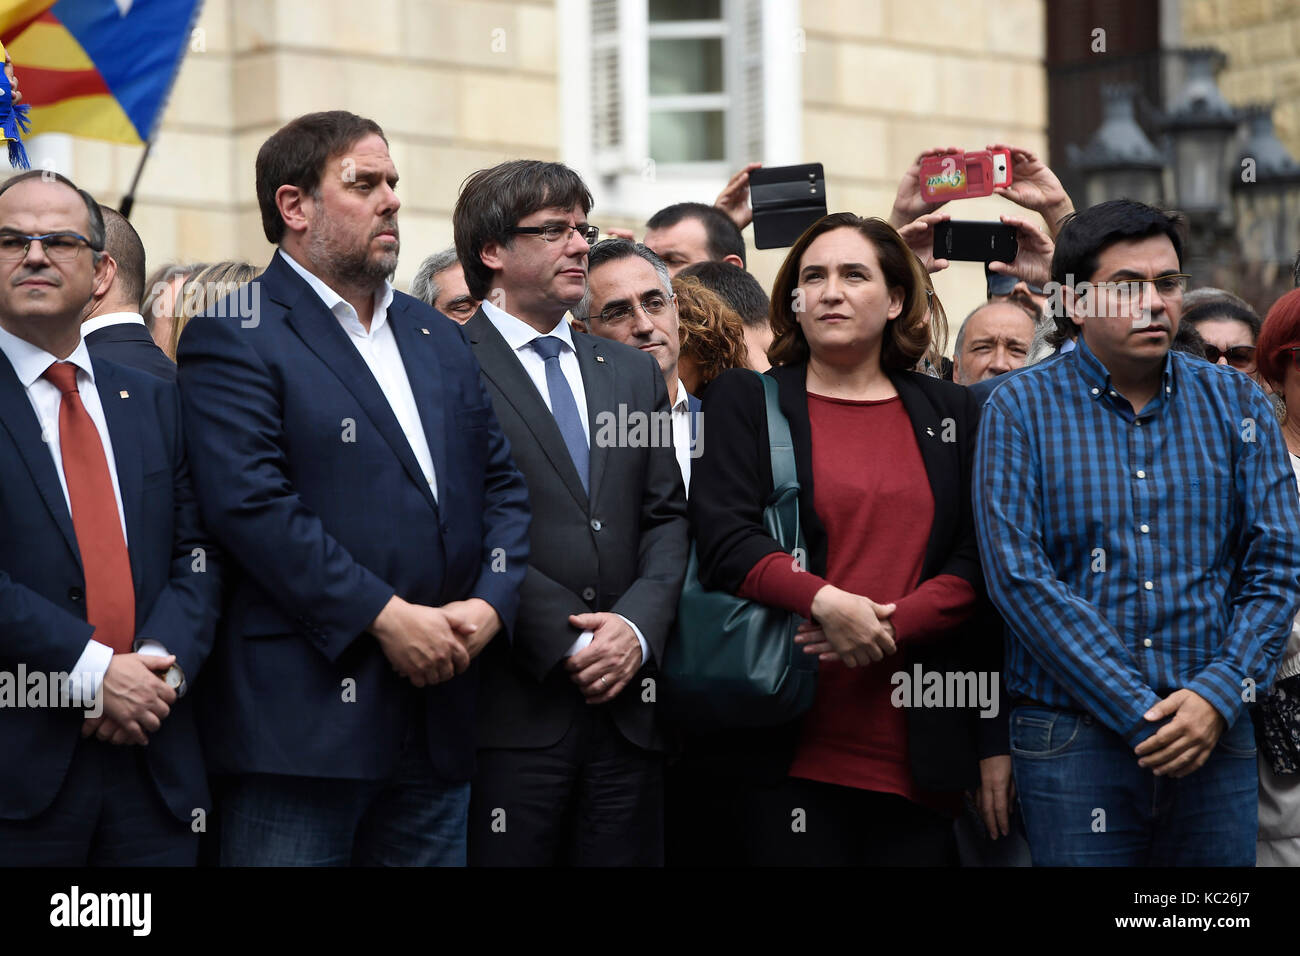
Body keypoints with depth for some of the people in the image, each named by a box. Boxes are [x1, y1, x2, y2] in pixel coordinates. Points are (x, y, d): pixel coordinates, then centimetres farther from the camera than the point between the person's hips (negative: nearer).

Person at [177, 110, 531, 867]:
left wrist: (490, 602, -3)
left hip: (441, 715, 7)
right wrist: (386, 617, -18)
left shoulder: (439, 338, 18)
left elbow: (504, 484, 15)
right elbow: (252, 505, -16)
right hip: (307, 714, -6)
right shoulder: (233, 340, -4)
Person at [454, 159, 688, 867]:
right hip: (512, 712, -5)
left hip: (626, 708, 5)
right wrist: (564, 643, -12)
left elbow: (667, 517, 14)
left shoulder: (633, 371, 19)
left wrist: (638, 626, -3)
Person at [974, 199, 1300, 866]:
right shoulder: (1021, 409, -1)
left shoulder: (1234, 403, 7)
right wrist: (1139, 714, -14)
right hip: (1072, 739, -2)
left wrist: (1218, 694, -11)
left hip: (1215, 737, 3)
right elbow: (1020, 577, -9)